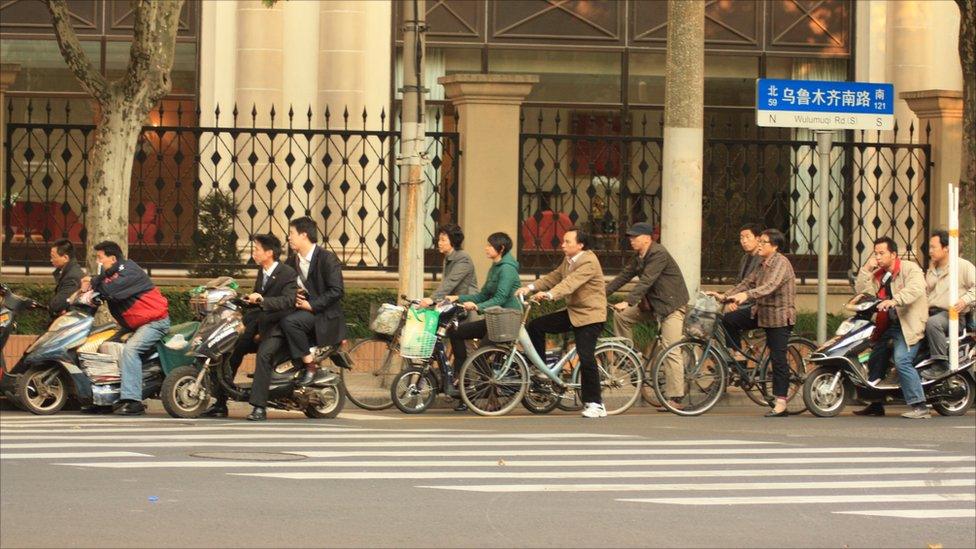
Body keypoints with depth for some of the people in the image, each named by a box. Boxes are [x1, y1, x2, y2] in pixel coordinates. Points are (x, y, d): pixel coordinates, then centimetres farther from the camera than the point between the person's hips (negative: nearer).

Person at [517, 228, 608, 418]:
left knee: (586, 358, -15)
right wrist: (531, 287, -4)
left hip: (589, 315, -9)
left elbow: (571, 283, -33)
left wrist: (549, 294, -46)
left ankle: (595, 404, -7)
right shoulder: (568, 261, 11)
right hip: (572, 313, 9)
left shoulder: (589, 262, -20)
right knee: (535, 326, 3)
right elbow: (554, 277, 9)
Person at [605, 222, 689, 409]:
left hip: (672, 304, -9)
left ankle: (675, 397, -14)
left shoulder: (659, 254, -20)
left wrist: (627, 302, -35)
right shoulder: (639, 257, 9)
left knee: (670, 350, -14)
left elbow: (646, 281, -28)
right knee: (621, 315, 3)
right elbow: (625, 275, 9)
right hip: (652, 303, 9)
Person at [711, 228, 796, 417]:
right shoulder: (763, 265, 13)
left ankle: (781, 404, -3)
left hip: (779, 315, -9)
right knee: (729, 320, -5)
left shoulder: (781, 263, -17)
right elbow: (747, 283, 11)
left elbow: (770, 286, -32)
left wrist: (746, 295, -45)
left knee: (778, 359, -7)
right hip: (760, 311, 9)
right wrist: (724, 296, -1)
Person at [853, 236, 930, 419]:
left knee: (902, 361, -25)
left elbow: (916, 288, -27)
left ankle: (920, 407, -25)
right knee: (875, 361, 13)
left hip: (908, 324, -9)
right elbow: (863, 292, 5)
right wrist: (866, 270, -4)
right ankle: (875, 405, 28)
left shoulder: (910, 269, -8)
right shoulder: (878, 274, 16)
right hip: (887, 325, 9)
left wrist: (895, 300, -41)